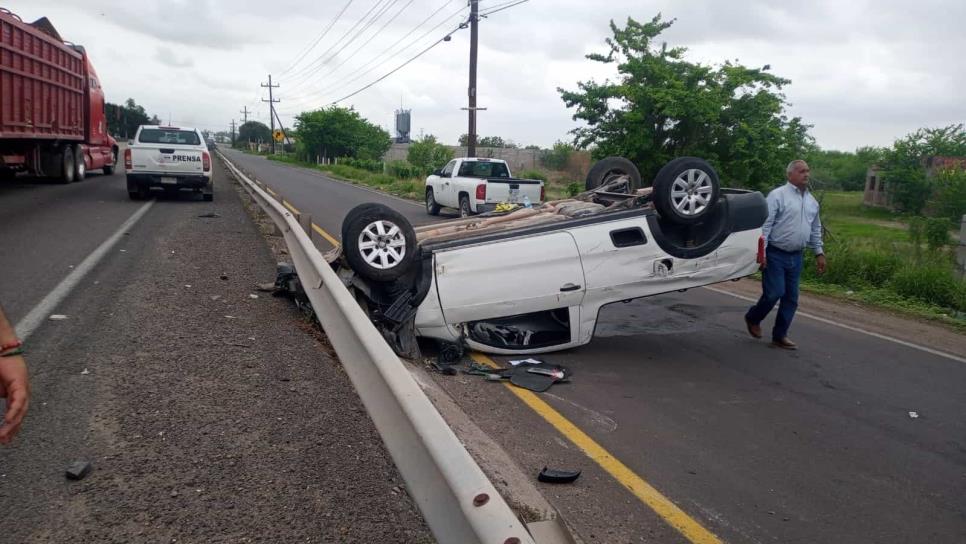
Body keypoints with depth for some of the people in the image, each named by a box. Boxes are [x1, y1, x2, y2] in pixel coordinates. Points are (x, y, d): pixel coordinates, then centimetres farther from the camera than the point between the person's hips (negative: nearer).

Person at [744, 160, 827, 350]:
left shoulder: (812, 201, 13)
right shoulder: (778, 195, -9)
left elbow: (816, 229, 20)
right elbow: (765, 224, -14)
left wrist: (819, 253, 15)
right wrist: (761, 250, -20)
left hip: (796, 256, 7)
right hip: (776, 254, -7)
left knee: (791, 298, 6)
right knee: (774, 293, -9)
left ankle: (780, 336, 15)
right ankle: (753, 318, 18)